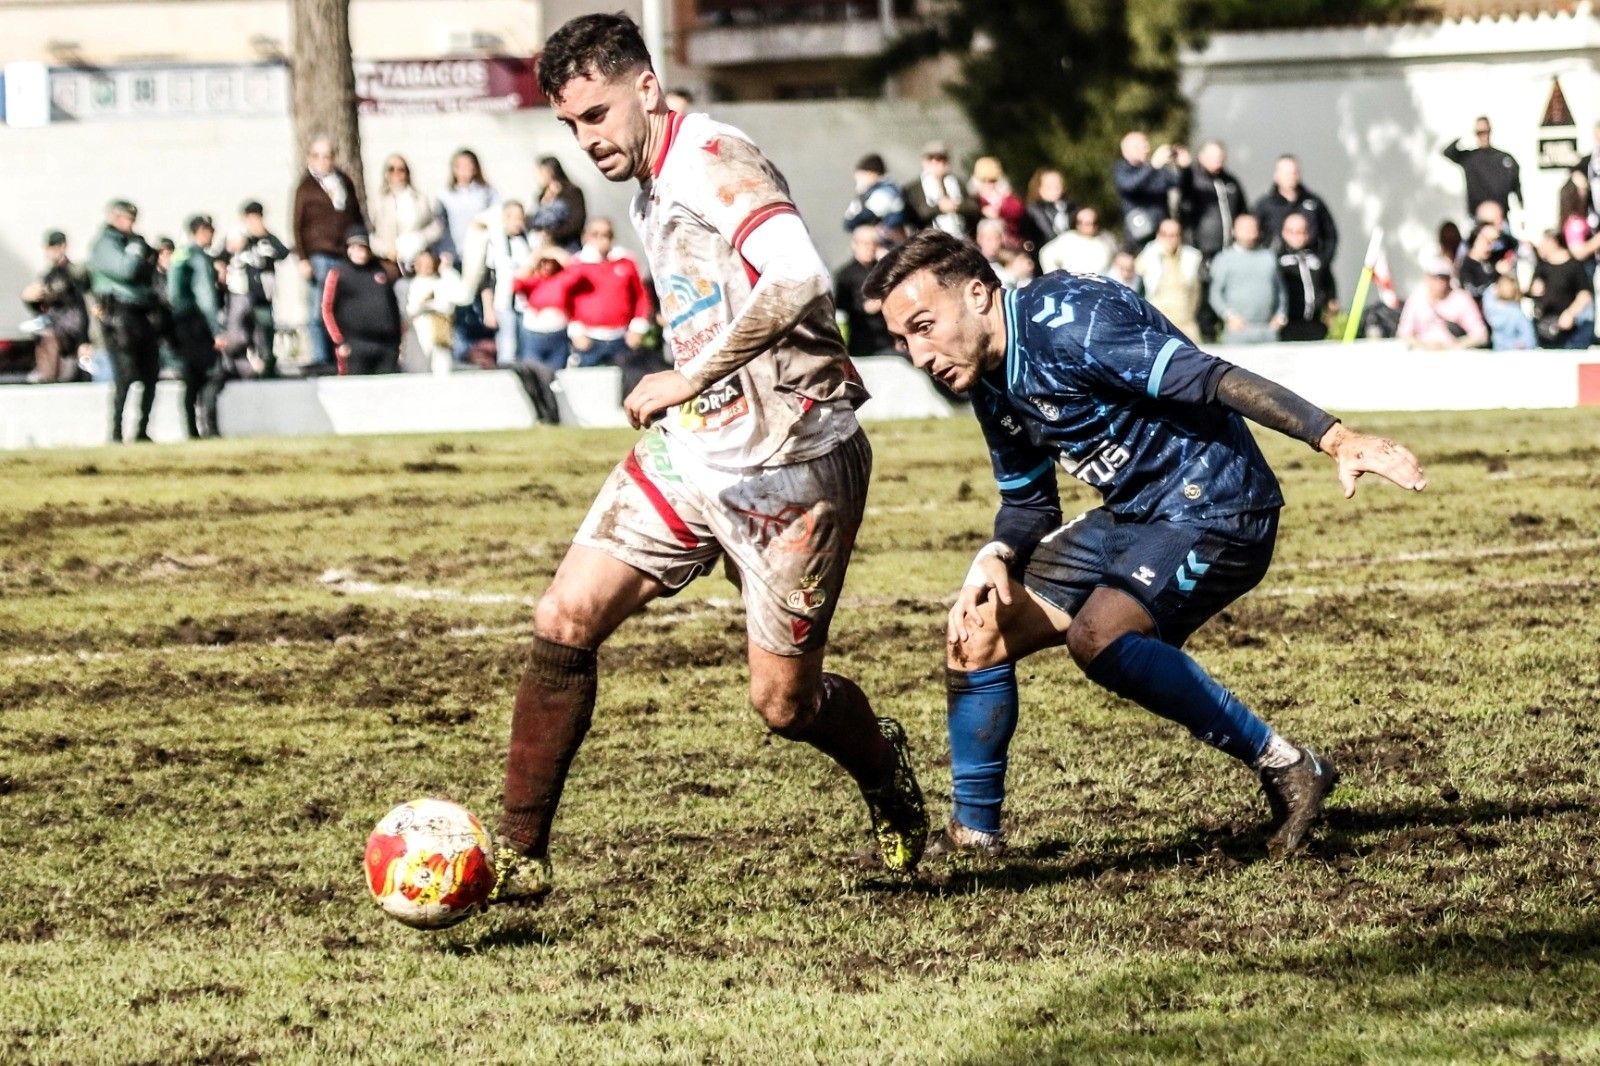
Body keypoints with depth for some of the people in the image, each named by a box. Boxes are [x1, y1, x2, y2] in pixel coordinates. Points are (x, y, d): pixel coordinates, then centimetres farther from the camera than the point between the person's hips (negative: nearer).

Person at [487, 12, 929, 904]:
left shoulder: (714, 160, -16)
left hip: (790, 466, -8)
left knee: (784, 703, -1)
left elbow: (798, 280, -31)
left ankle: (885, 770, 33)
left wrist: (685, 380, -23)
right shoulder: (654, 193, 13)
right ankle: (521, 855, -2)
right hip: (690, 453, 8)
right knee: (564, 620, -8)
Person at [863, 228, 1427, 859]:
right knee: (977, 632, 5)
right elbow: (1028, 504, 18)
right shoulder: (991, 384, 7)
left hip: (1213, 509, -10)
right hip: (1133, 516, 10)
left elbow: (1206, 378, -30)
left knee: (1096, 636, -30)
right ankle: (973, 835, 19)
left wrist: (1334, 438, -39)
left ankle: (1285, 769, -20)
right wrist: (994, 558, -6)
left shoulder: (1065, 320, -22)